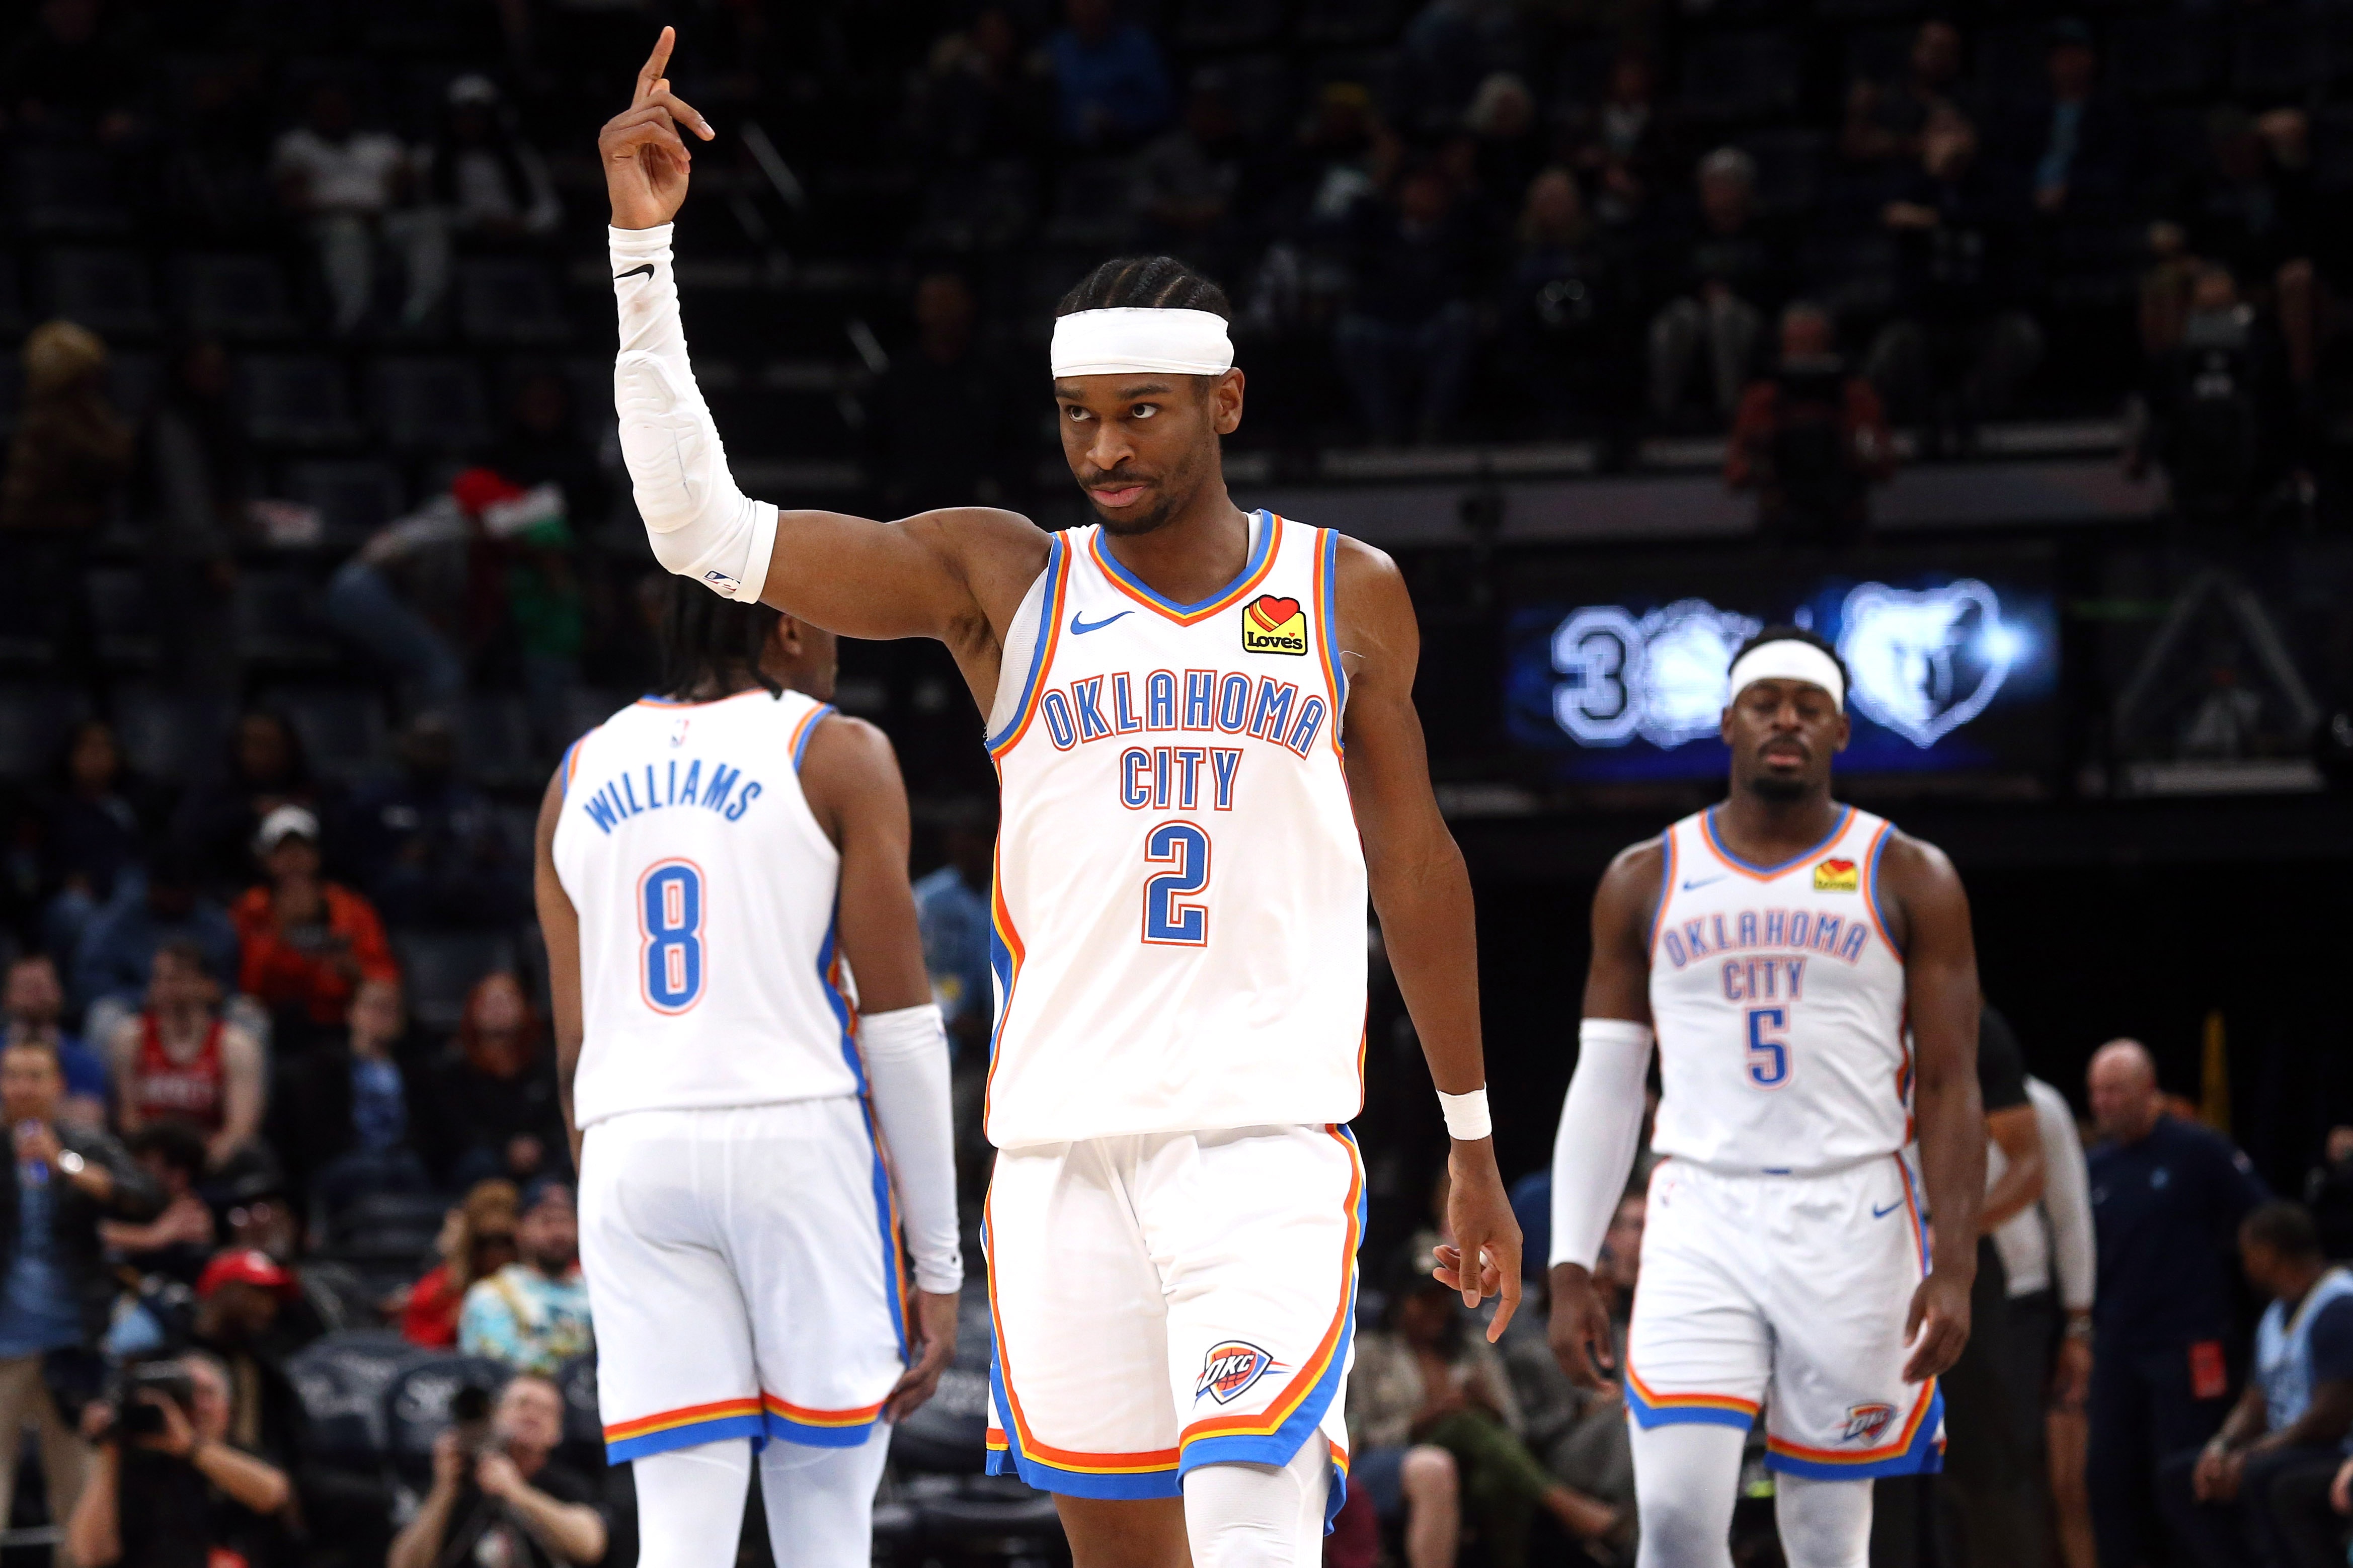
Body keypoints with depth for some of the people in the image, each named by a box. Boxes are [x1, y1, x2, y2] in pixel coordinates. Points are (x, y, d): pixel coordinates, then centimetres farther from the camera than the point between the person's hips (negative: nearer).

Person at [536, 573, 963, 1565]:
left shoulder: (580, 777, 14)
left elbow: (576, 1046, 14)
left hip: (633, 1149, 4)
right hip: (801, 1141, -4)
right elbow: (900, 1026, -4)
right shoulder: (838, 757, 1)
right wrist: (938, 1267, -2)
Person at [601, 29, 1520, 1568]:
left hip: (1270, 1137, -1)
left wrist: (1474, 1142, 17)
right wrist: (645, 247, -10)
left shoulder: (1346, 595, 8)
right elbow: (704, 529, -3)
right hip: (1064, 1142, 1)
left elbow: (1415, 863, 16)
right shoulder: (1000, 577, 5)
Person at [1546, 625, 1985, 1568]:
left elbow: (1950, 1088, 0)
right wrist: (1569, 1268, 3)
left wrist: (1955, 1267, -11)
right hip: (1699, 1225, 1)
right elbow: (1603, 1086, 11)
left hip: (1854, 1229, -1)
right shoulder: (1646, 882, 9)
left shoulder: (1908, 881, 3)